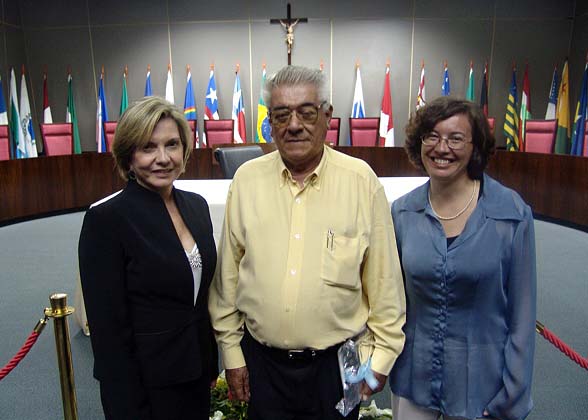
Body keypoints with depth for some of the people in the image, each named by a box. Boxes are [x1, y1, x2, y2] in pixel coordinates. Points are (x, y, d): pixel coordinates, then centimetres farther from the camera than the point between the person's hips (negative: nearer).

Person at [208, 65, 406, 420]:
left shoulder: (362, 181, -9)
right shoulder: (247, 179, -4)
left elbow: (384, 277, -4)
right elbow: (228, 273, 1)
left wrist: (382, 354, -1)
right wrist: (230, 349, 5)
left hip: (336, 361, -1)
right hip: (261, 360, 2)